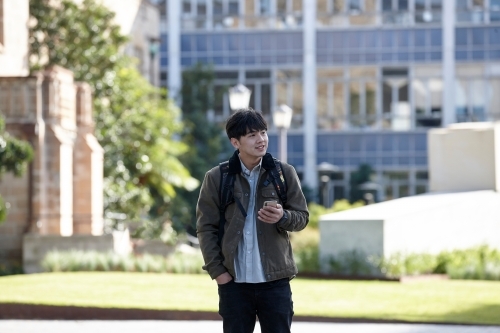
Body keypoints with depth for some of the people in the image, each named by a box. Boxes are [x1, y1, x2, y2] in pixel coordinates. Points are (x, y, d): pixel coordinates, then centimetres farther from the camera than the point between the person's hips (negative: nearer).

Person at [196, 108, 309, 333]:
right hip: (233, 282, 0)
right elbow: (206, 227, 2)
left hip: (275, 281, 0)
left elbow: (302, 217, 6)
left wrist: (283, 217, -16)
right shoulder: (216, 178, 0)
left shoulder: (284, 173, 3)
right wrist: (217, 270, -6)